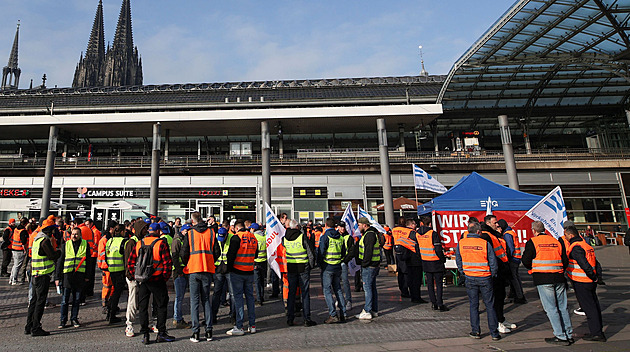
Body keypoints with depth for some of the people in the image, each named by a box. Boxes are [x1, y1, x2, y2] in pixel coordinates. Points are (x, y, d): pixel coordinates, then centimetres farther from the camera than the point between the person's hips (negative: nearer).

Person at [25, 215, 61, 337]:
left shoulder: (37, 239, 13)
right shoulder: (45, 241, -17)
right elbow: (53, 256, -17)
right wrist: (60, 251, 1)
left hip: (35, 275, 10)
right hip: (43, 275, -10)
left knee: (34, 300, 16)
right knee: (40, 301, -3)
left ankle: (29, 327, 23)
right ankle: (36, 329, 2)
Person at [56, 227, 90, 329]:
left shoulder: (85, 244, 4)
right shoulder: (66, 245, 3)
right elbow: (60, 262, 5)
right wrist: (57, 277, 1)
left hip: (80, 275, 1)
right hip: (67, 274, 0)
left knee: (77, 299, 9)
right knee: (65, 300, 3)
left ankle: (74, 319, 21)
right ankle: (63, 320, 16)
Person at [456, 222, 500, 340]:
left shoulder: (461, 243, -4)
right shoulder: (485, 243, -13)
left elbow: (458, 261, 4)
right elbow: (493, 263, -8)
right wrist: (492, 275, 8)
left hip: (470, 278, 2)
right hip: (485, 278, -2)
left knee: (473, 305, 13)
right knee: (490, 305, 9)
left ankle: (475, 331, 17)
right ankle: (494, 333, 15)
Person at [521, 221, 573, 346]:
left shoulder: (532, 242, -4)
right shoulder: (557, 241, 10)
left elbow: (525, 260, -7)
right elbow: (565, 261, 11)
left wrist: (532, 268, 13)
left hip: (543, 279, -5)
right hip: (559, 278, 5)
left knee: (551, 308, 0)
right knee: (562, 307, 14)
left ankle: (561, 336, 1)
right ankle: (569, 334, 20)